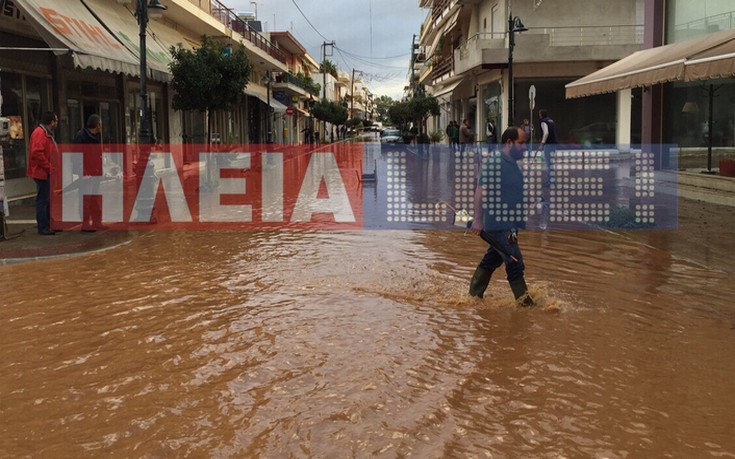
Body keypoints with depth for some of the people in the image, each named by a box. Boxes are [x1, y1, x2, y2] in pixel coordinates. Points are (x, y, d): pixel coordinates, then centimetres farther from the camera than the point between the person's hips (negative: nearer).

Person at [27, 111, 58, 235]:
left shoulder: (47, 134, 17)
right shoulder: (39, 133, -15)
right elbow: (36, 153, -24)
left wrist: (50, 167, 13)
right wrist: (49, 167, -20)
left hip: (46, 172, 10)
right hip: (42, 172, -10)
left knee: (47, 199, 15)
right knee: (43, 200, -6)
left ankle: (48, 225, 22)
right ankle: (43, 227, -1)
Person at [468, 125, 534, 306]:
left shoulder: (513, 164, 14)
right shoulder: (493, 162, -15)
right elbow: (481, 191, -17)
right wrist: (478, 220, -19)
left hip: (508, 224, 10)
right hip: (497, 224, -10)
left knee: (491, 261, 16)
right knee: (515, 263, -5)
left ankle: (474, 296, 27)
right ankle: (524, 301, 3)